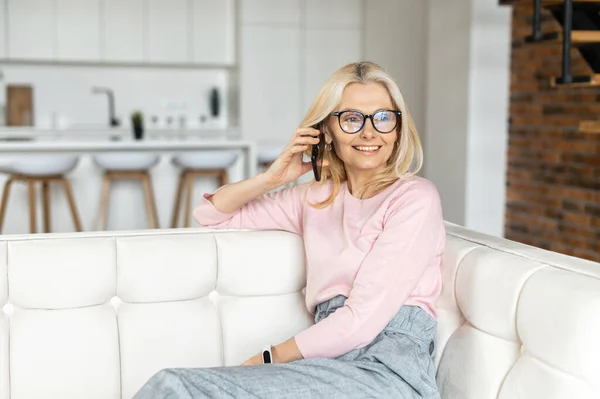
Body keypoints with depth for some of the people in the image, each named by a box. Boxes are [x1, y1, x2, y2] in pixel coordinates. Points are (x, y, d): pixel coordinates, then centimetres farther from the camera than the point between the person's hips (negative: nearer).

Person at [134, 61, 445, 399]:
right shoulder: (316, 199, 18)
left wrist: (267, 359, -7)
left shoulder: (415, 197, -2)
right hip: (333, 366, 6)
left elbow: (364, 319, -12)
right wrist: (271, 178, 9)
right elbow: (211, 214, 26)